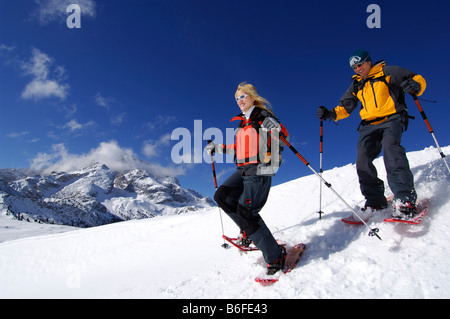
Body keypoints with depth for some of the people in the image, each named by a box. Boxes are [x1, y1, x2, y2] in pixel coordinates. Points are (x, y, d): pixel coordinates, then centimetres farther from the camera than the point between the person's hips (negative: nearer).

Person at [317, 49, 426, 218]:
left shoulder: (387, 72, 8)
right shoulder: (356, 85, 22)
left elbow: (418, 80, 7)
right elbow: (345, 107, 22)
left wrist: (414, 86, -18)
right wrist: (331, 114, 2)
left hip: (391, 119, -5)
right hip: (369, 125, 5)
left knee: (390, 147, -31)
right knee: (362, 158, -16)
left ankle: (405, 199, -34)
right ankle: (375, 200, -7)